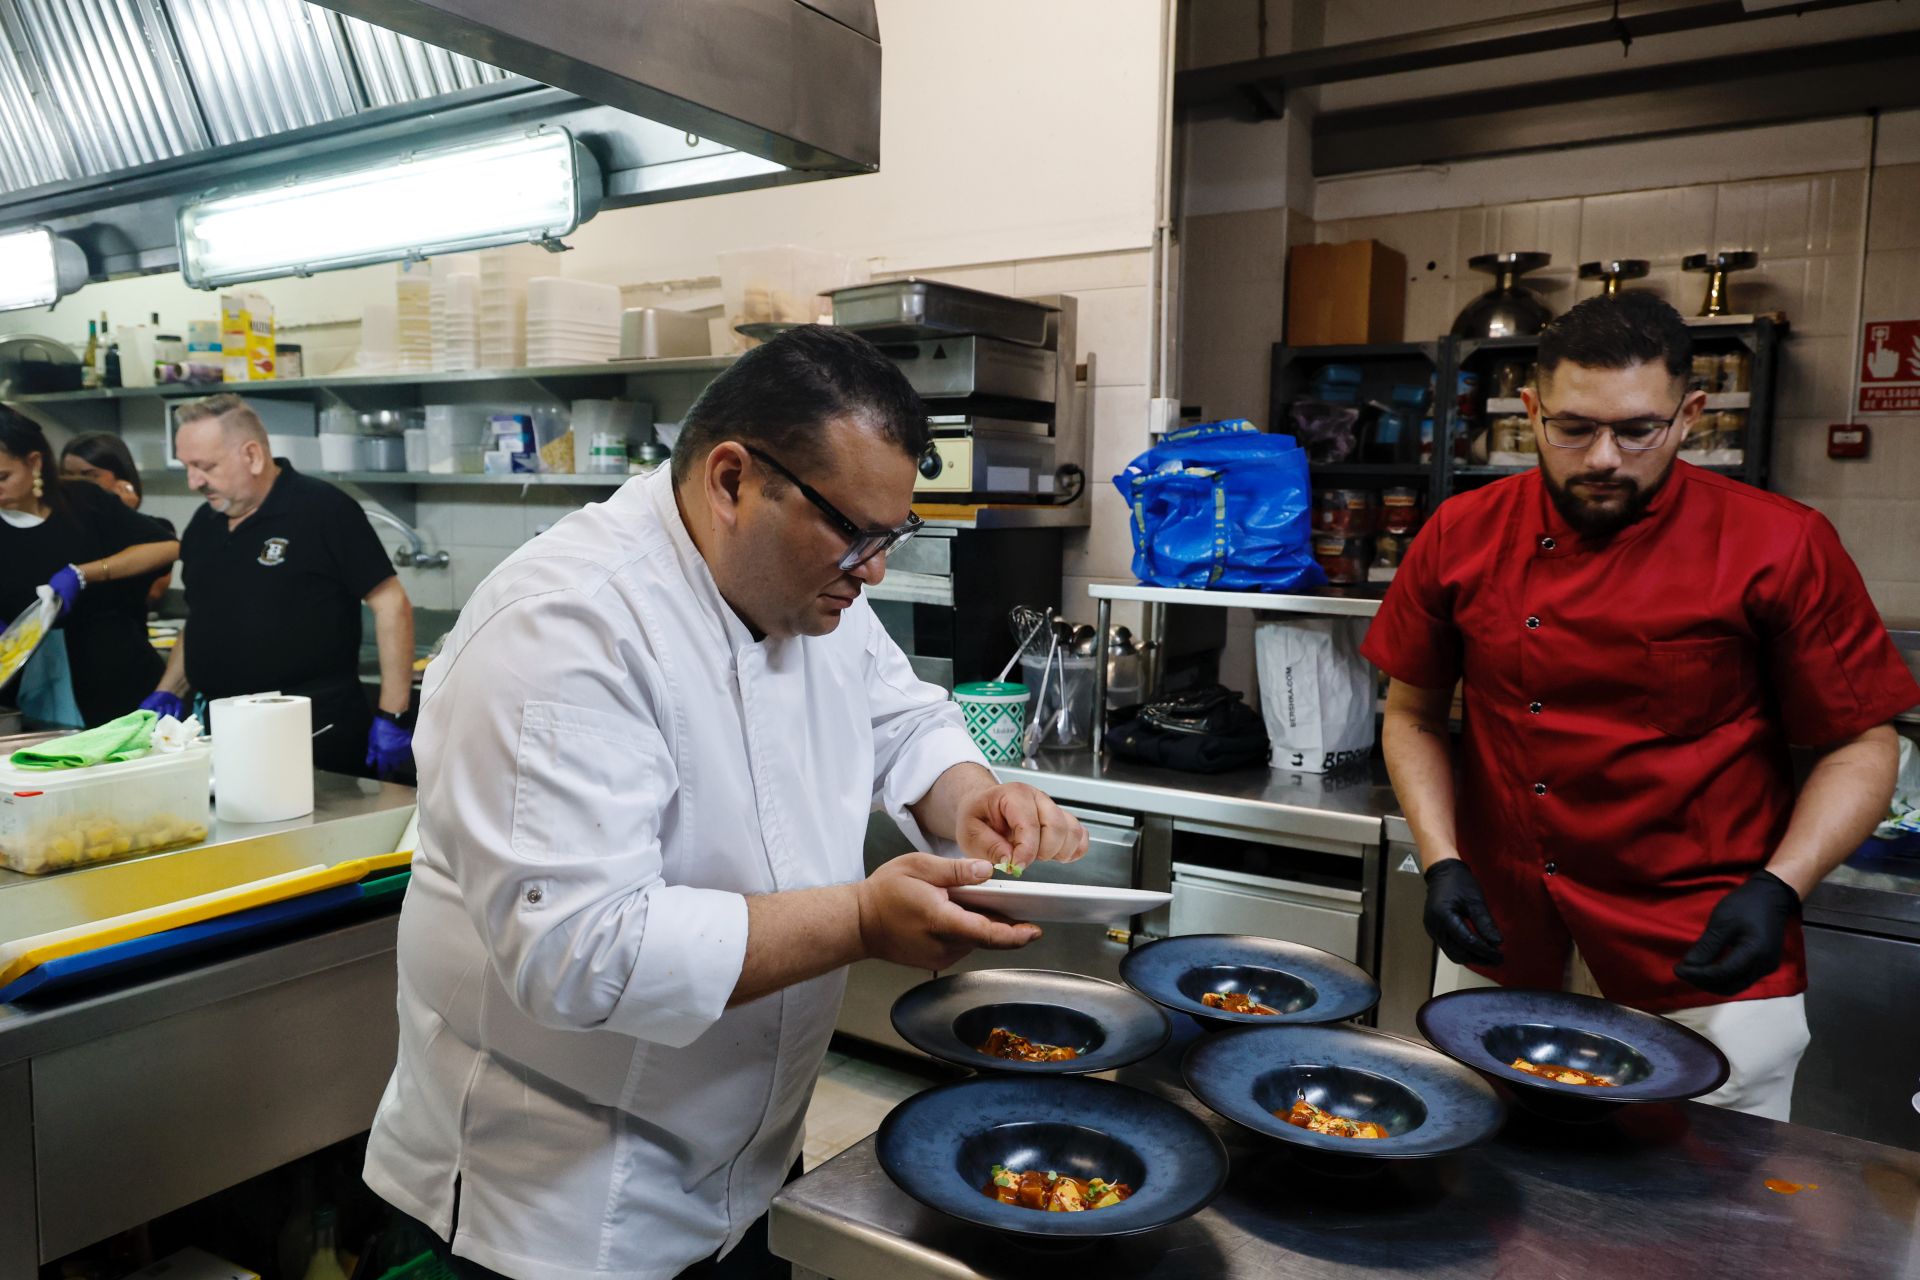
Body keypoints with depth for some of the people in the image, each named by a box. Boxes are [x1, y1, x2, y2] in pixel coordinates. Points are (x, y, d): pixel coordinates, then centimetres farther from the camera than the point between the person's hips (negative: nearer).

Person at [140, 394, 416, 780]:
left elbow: (391, 605, -13)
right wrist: (169, 692, 10)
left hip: (321, 736, -6)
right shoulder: (203, 525, 13)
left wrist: (393, 717, -16)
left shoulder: (323, 510, -10)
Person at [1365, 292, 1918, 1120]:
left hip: (1706, 969, -2)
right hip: (1502, 951, 3)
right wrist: (1441, 863, -6)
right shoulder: (1461, 537, -3)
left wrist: (1778, 890, -17)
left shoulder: (1782, 548, -10)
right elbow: (1412, 718, 5)